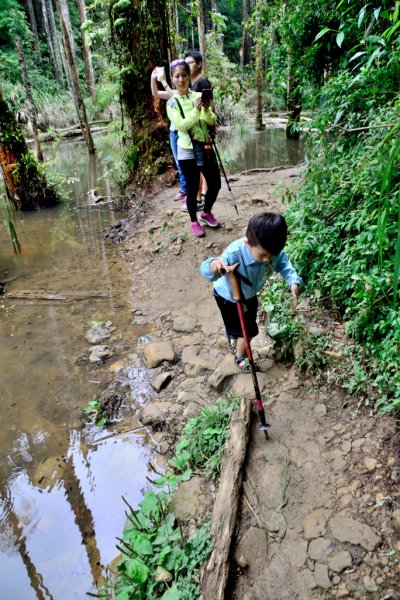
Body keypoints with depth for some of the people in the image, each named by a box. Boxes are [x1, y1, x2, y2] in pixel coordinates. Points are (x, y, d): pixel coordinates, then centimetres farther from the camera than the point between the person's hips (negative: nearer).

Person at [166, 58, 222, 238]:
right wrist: (196, 110, -22)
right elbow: (182, 126, -14)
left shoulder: (199, 96, 6)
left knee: (215, 184, 10)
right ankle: (194, 222, 20)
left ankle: (206, 213, 34)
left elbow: (212, 121, 3)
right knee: (193, 189, 1)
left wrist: (206, 110, -17)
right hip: (188, 151, -4)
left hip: (206, 147, 4)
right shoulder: (172, 103, -3)